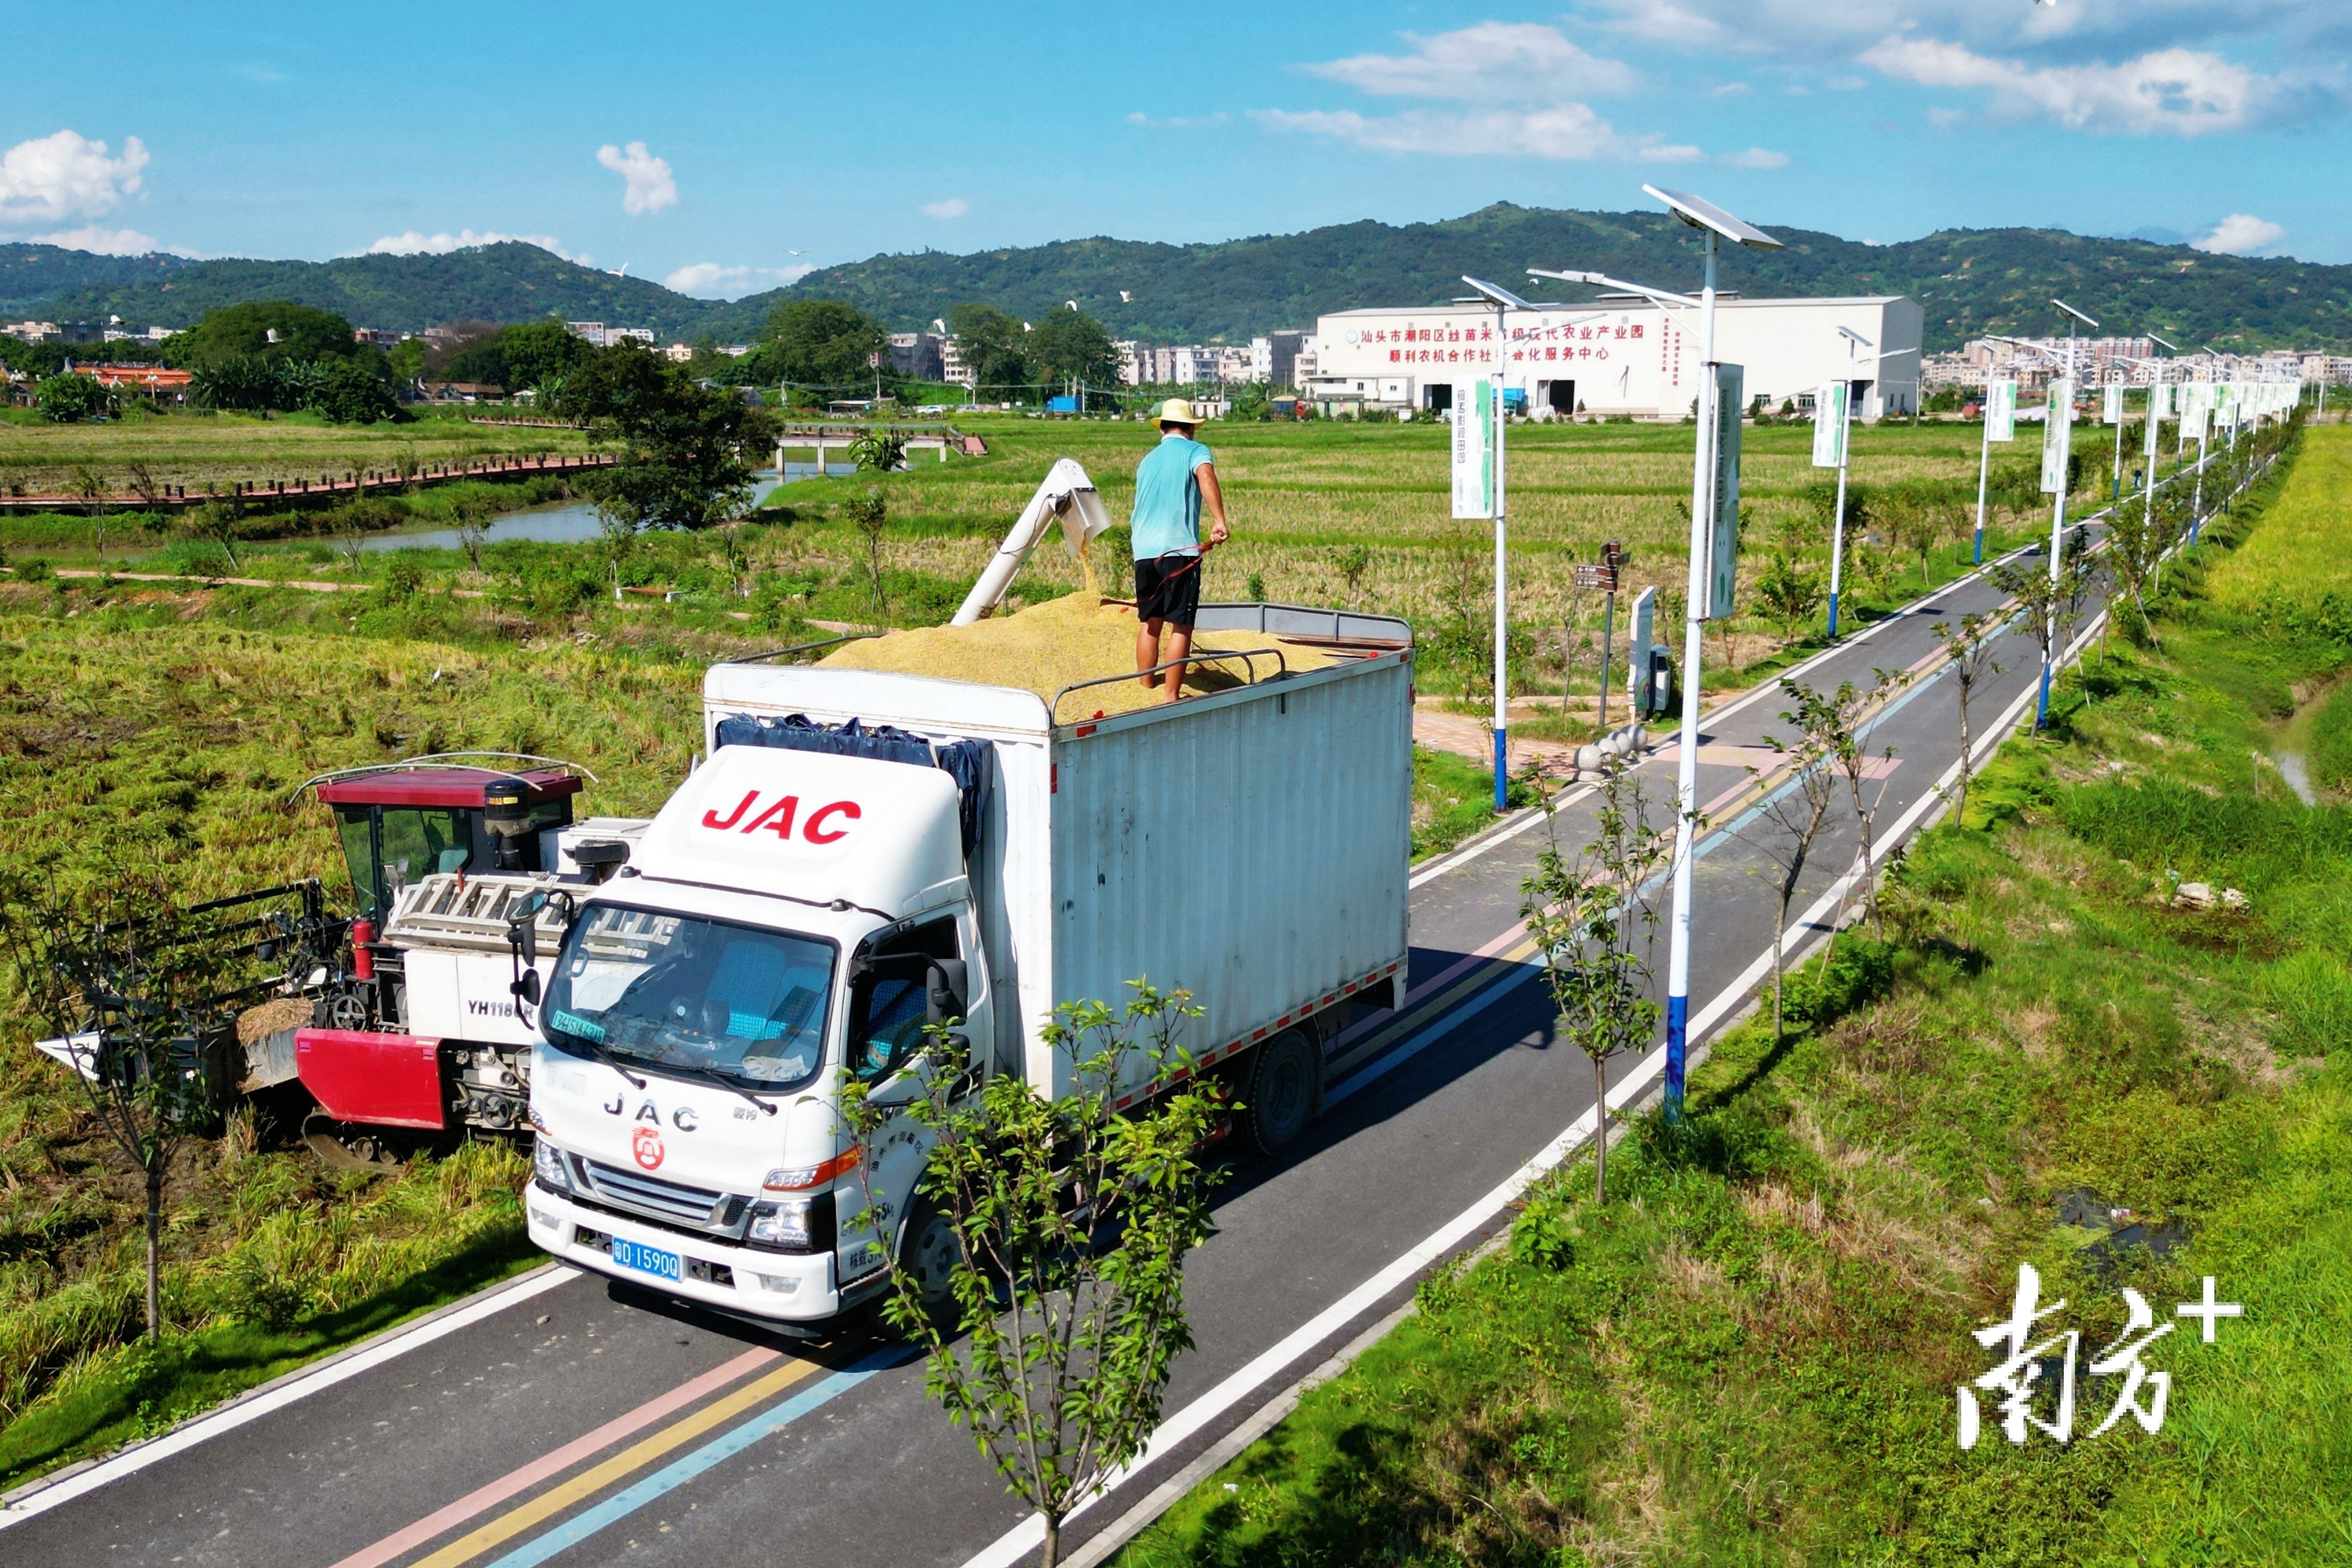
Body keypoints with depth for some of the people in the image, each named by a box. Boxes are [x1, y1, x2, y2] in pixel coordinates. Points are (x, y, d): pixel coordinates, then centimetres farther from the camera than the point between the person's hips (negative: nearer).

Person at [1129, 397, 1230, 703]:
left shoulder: (1148, 459, 21)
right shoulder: (1195, 451, 2)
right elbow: (1206, 477, -21)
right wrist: (1219, 522, -28)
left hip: (1143, 550, 6)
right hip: (1179, 549, -6)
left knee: (1149, 623, 16)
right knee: (1181, 626, -4)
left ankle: (1146, 686, 22)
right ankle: (1171, 697, -7)